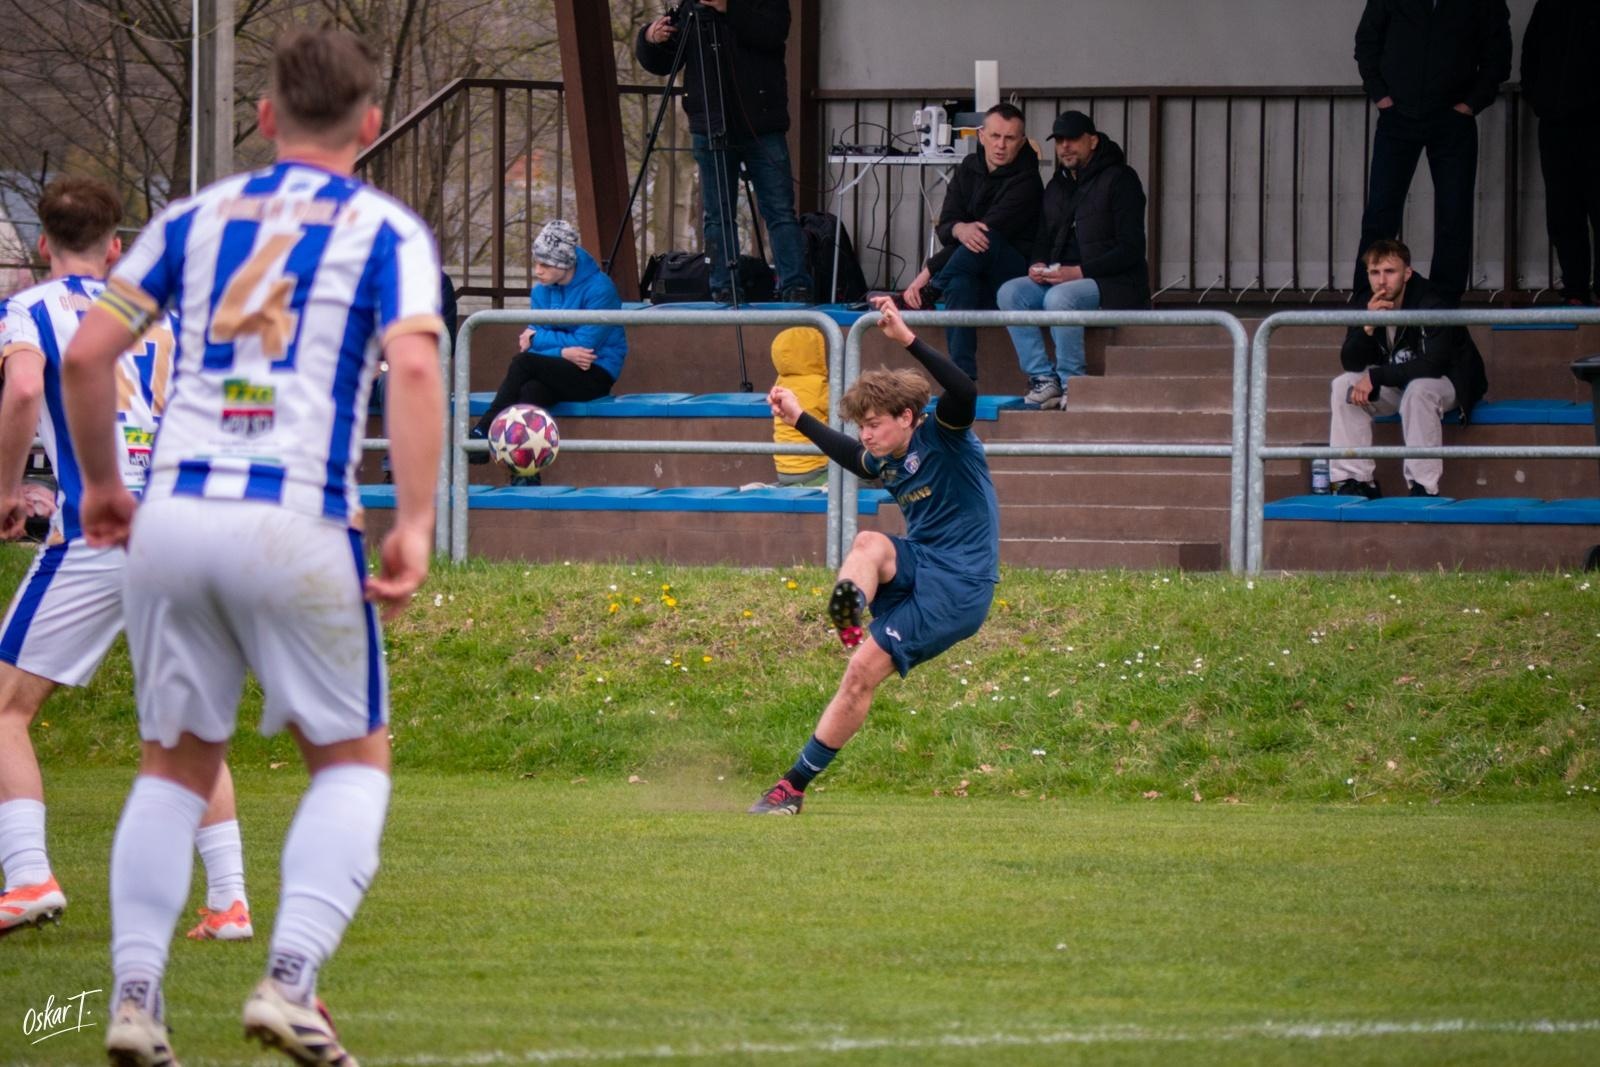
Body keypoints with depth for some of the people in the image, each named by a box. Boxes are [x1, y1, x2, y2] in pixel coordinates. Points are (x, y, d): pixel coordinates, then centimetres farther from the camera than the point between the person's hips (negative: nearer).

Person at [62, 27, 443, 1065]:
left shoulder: (194, 218, 15)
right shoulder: (387, 232, 6)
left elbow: (86, 355, 8)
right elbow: (414, 367, -11)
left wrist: (101, 482, 22)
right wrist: (415, 524, -12)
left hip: (172, 515, 3)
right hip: (295, 527, -3)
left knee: (177, 765, 16)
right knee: (354, 759, 12)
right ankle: (291, 981, -6)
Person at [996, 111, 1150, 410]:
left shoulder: (1119, 180, -4)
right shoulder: (1057, 186, 19)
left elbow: (1131, 250, -12)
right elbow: (1043, 240, 24)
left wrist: (1079, 272, -20)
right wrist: (1038, 265, -2)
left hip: (1112, 283, -7)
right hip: (1059, 277, 7)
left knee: (1059, 298, -35)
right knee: (1010, 292, -17)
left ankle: (1071, 383, -23)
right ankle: (1042, 378, -19)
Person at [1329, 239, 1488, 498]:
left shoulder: (1431, 306, -25)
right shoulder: (1368, 307, -6)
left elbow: (1433, 365, -33)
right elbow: (1350, 363, -9)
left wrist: (1376, 376, -32)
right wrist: (1368, 327, -28)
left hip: (1449, 385, -6)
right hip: (1396, 387, 6)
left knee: (1418, 390, -38)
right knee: (1344, 385, -16)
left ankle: (1424, 488, -33)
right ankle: (1354, 481, -16)